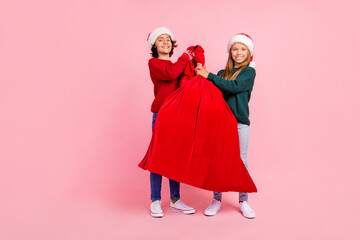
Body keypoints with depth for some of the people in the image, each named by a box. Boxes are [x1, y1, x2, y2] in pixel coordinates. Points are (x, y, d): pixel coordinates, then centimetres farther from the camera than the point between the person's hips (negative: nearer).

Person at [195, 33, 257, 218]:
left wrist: (209, 76, -16)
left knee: (241, 161, 3)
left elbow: (234, 86, -16)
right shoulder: (223, 73, 13)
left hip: (240, 122, -3)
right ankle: (217, 200, 17)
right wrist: (202, 75, -9)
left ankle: (243, 201, 15)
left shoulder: (249, 71, 1)